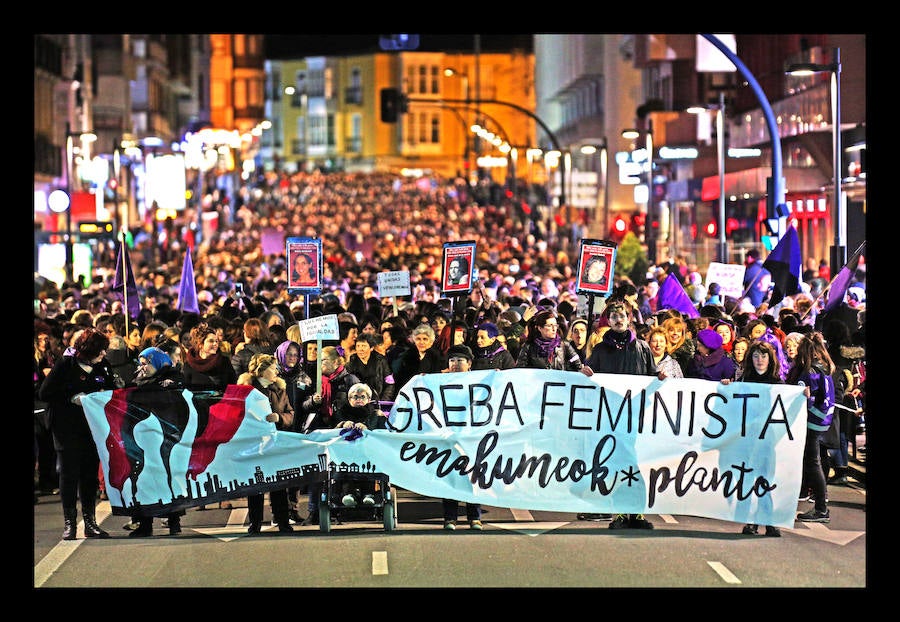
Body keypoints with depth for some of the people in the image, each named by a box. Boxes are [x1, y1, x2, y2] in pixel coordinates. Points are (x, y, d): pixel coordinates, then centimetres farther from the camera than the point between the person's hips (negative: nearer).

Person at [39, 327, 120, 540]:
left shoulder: (103, 366, 3)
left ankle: (90, 522, 12)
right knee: (69, 474, -1)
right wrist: (73, 398, -18)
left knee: (90, 474, 6)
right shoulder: (65, 364, -10)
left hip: (93, 427, 4)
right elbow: (45, 394, -10)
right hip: (67, 428, -4)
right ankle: (69, 523, 5)